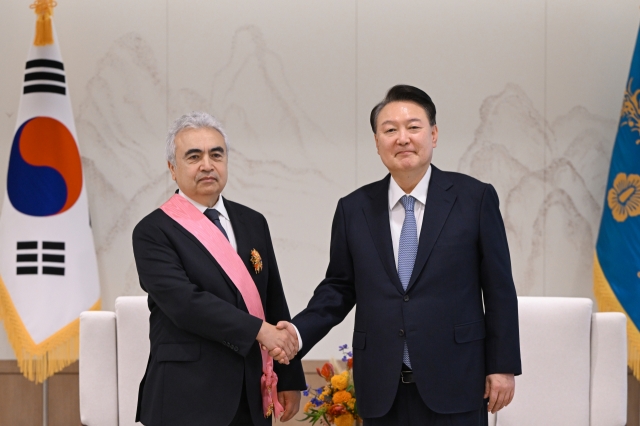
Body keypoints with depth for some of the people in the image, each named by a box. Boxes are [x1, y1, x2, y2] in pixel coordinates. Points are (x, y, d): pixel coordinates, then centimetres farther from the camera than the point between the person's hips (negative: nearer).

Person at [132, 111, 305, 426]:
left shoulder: (253, 223, 12)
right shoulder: (153, 232, -5)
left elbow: (275, 303, 13)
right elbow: (185, 303, -17)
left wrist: (290, 379, 11)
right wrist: (258, 329, -19)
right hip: (188, 400, -5)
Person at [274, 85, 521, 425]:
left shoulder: (475, 198, 0)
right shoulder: (354, 209, 7)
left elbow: (499, 289, 0)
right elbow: (339, 288, 11)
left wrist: (503, 366, -2)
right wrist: (300, 331, -6)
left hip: (454, 384, -2)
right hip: (382, 391, 2)